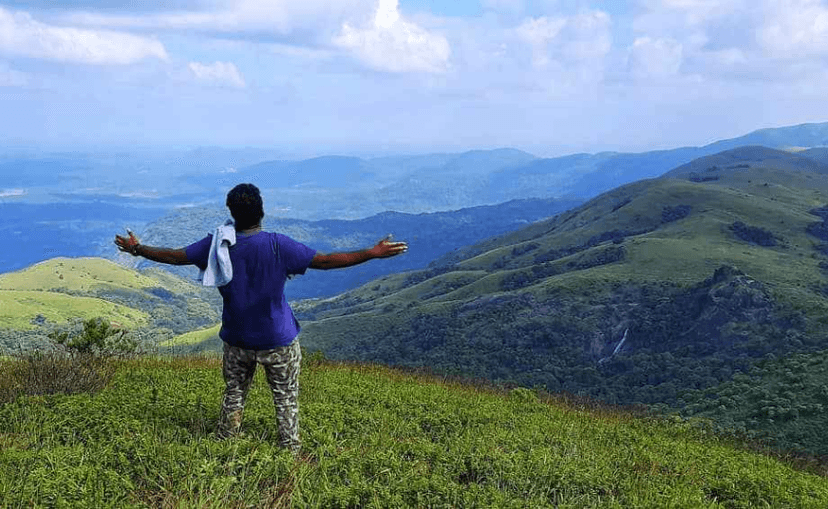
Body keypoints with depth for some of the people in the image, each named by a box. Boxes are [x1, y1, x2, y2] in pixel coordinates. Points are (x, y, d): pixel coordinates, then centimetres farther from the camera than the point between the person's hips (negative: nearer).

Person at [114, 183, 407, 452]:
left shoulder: (217, 244, -10)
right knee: (286, 400, 13)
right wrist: (373, 253, -17)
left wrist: (136, 249, 16)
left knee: (233, 395, 22)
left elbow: (174, 256, 0)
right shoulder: (278, 245, -20)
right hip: (278, 341, -3)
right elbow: (324, 261, -21)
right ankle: (290, 451, 23)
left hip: (237, 340, 3)